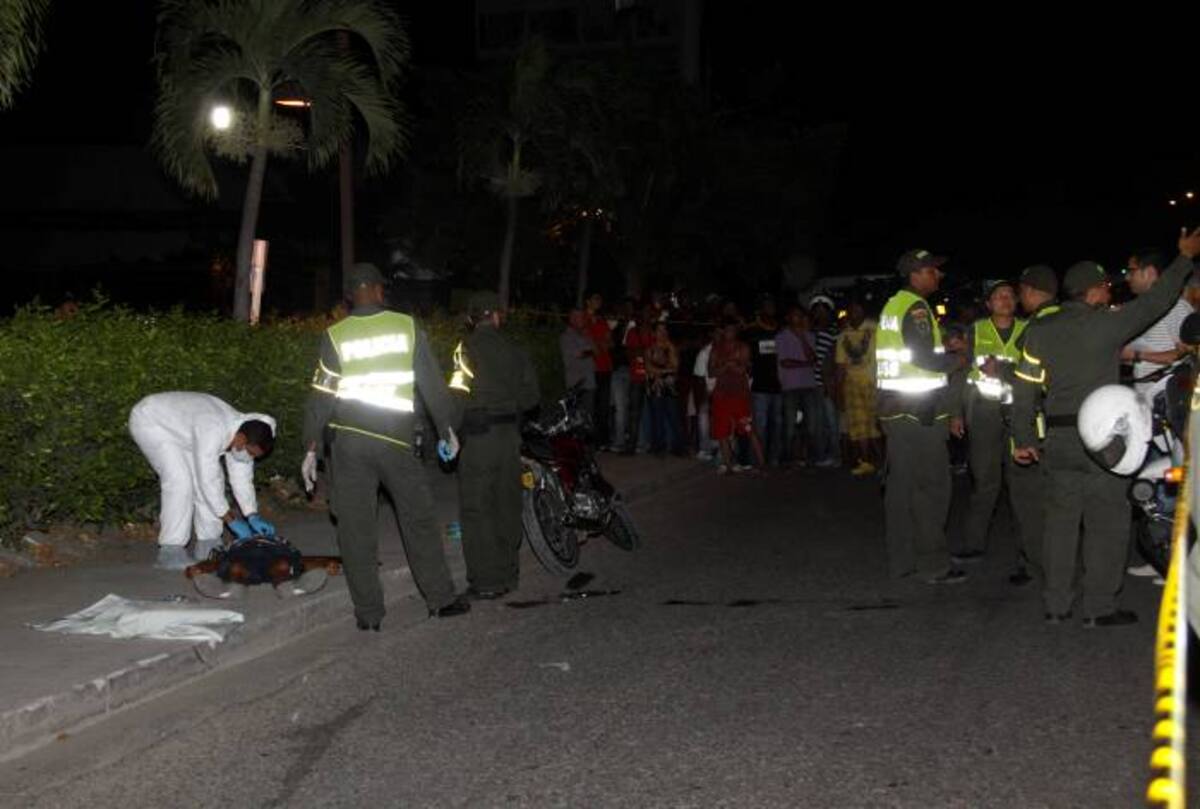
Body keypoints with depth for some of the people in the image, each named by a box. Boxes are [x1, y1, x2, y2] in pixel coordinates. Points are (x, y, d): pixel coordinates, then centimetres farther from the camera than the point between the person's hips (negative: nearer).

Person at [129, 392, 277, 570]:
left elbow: (242, 478, -3)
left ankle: (207, 545, 6)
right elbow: (207, 481, -34)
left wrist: (253, 517, -10)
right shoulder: (213, 432, -39)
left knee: (213, 476, 0)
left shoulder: (242, 431, -12)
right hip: (149, 420, -9)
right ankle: (170, 552, -16)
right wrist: (231, 520, -28)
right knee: (179, 482, -21)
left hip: (177, 426, 9)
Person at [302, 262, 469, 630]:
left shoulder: (335, 336, -1)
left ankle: (368, 613, 8)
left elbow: (321, 395, -2)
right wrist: (446, 430, 14)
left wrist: (311, 448, 3)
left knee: (356, 527, 5)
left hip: (348, 441, 0)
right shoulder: (407, 327, 0)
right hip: (395, 438, 0)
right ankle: (441, 598, 16)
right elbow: (432, 383, 3)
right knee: (418, 518, 12)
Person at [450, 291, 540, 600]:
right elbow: (531, 394, 7)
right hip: (510, 433, 5)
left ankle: (486, 580, -2)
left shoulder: (468, 347, -8)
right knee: (507, 505, 15)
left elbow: (459, 392, -12)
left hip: (479, 435, -5)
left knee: (477, 508, -1)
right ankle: (509, 572, 24)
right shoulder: (514, 350, 6)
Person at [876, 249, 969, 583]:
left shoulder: (893, 305, 16)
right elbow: (923, 357, -22)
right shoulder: (916, 308, -12)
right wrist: (956, 361, -3)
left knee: (901, 484, 11)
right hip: (919, 412, -9)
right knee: (931, 486, -5)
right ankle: (933, 563, -3)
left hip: (893, 407, 9)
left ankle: (901, 561, 16)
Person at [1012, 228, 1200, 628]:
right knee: (1106, 521, 2)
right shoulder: (1106, 323, -8)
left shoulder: (1040, 330, 6)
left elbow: (1024, 388, 6)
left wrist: (1024, 438, 11)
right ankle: (1099, 607, 3)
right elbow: (1155, 302, 2)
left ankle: (1056, 604, 13)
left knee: (1060, 519, 10)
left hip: (1057, 438, 5)